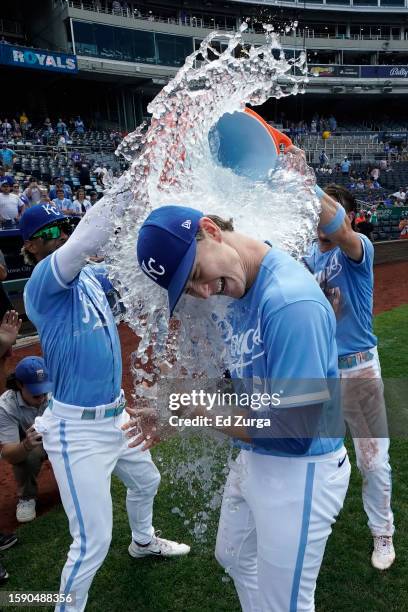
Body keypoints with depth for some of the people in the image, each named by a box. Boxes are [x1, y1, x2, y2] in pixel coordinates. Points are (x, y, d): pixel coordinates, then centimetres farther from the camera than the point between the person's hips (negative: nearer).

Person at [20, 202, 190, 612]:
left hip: (115, 416, 9)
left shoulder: (87, 275, 6)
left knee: (146, 481, 32)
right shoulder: (42, 282, -21)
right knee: (93, 543, -2)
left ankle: (143, 541, 62)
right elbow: (89, 237, -35)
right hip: (77, 430, -9)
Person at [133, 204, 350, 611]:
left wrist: (200, 411, -18)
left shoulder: (290, 301, -30)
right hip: (252, 459, 9)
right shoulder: (240, 291, 0)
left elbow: (296, 430, -29)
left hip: (299, 473, -9)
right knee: (233, 558, 31)